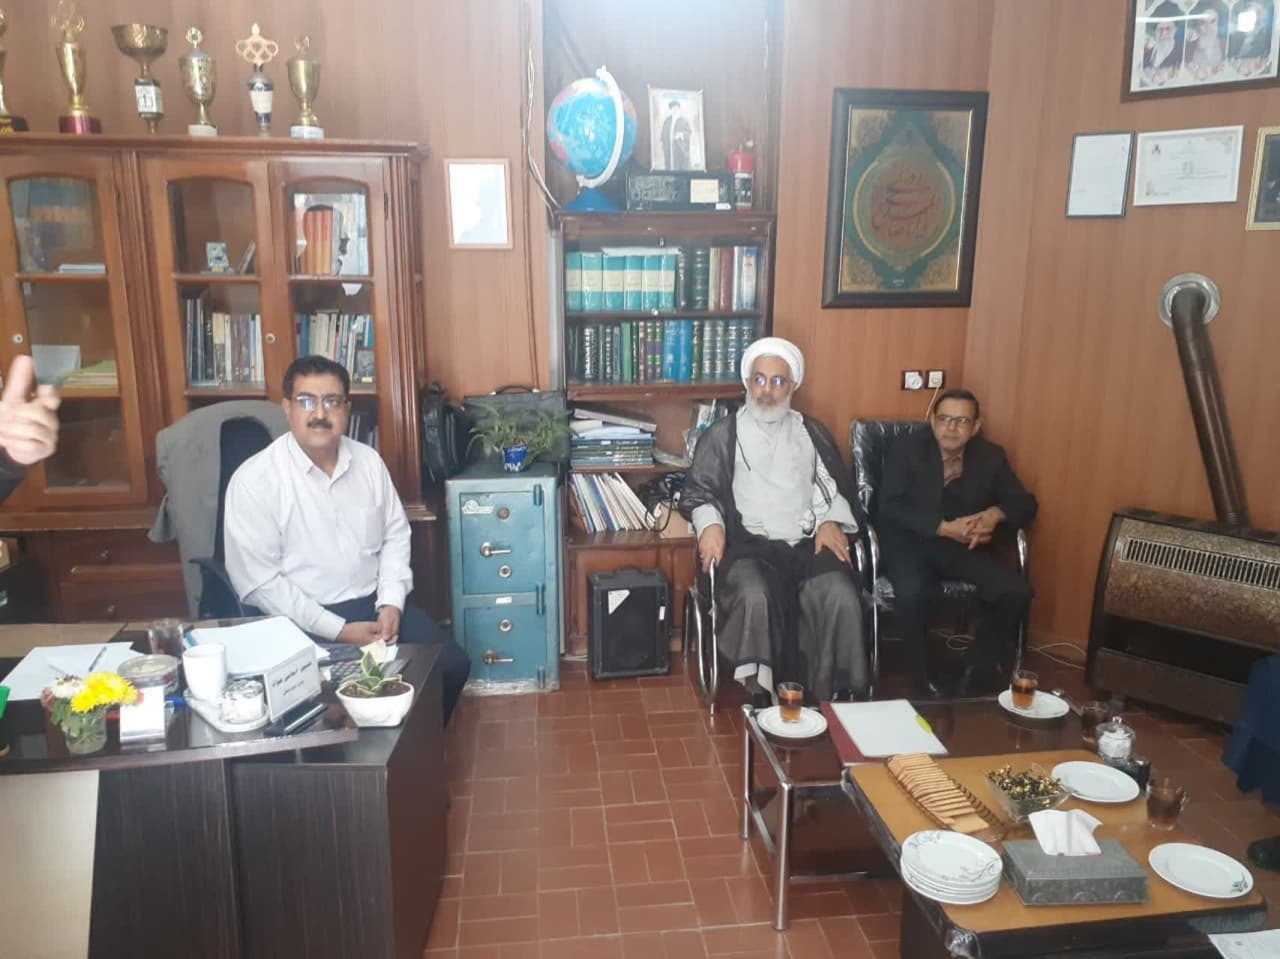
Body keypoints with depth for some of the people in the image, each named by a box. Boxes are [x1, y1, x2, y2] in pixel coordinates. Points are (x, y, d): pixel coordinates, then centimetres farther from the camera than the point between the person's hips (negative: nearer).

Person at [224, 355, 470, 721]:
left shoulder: (368, 460, 3)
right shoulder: (254, 480, -13)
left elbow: (395, 535, 11)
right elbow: (257, 581, -15)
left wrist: (391, 603, -6)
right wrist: (338, 630, -18)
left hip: (375, 602, 5)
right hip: (305, 621, -5)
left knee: (451, 665, -8)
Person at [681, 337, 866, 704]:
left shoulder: (812, 433, 21)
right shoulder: (722, 434, 12)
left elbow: (836, 487, 19)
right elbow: (697, 490, 8)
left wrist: (831, 521, -2)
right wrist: (710, 524, -12)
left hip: (809, 542, 3)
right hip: (749, 542, -2)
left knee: (842, 599, -27)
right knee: (755, 598, -36)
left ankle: (827, 698, -14)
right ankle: (760, 695, -22)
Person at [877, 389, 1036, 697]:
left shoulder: (991, 456, 5)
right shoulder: (906, 449, -5)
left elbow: (1025, 503, 9)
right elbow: (890, 506, -13)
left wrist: (995, 514, -15)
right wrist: (944, 528, -24)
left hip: (965, 545, 4)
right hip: (909, 541, -3)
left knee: (1016, 592, -19)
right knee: (911, 591, -34)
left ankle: (976, 674, 1)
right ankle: (922, 674, -8)